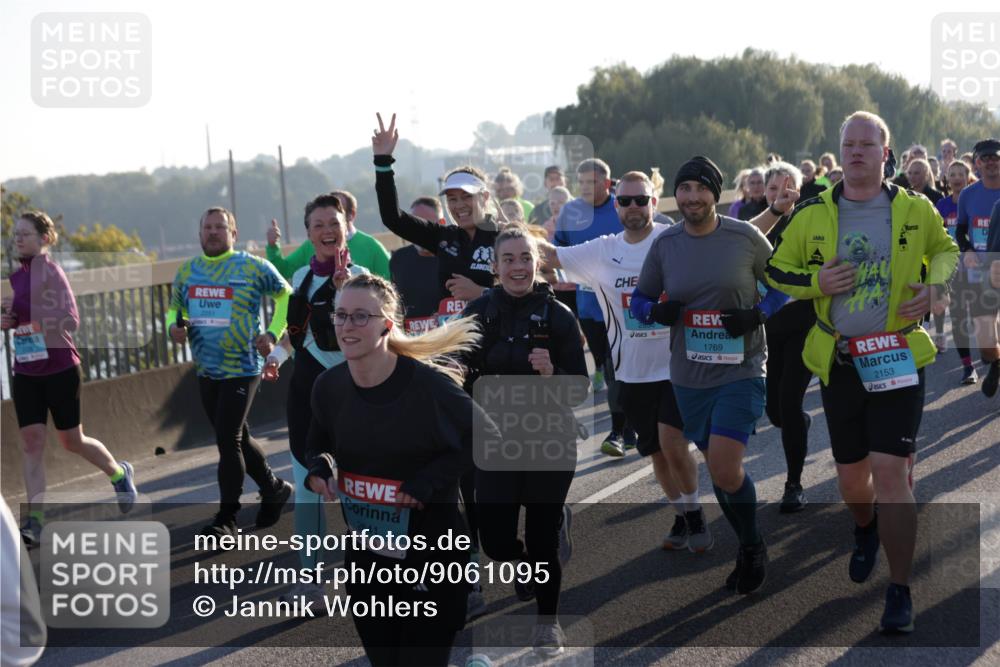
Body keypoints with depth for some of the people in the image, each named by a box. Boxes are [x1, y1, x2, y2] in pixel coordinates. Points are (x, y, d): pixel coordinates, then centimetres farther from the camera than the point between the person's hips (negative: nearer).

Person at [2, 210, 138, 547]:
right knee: (31, 441, -4)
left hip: (60, 370, -6)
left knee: (71, 441, 8)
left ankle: (119, 474, 35)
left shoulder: (50, 271, -13)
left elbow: (70, 320, -22)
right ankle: (35, 519, -7)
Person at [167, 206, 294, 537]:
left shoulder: (254, 267, -7)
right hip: (206, 371, 6)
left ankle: (226, 518, -1)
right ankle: (274, 489, 36)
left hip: (242, 369, -6)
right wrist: (174, 326, -3)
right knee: (237, 438, 16)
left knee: (228, 440, -10)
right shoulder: (187, 272, 7)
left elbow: (285, 295, 4)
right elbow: (175, 308, 19)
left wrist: (273, 334, -7)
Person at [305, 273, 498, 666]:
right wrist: (319, 469, -8)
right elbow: (319, 444, 15)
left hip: (431, 556, -5)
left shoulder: (429, 384, -20)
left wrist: (429, 480, -19)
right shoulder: (328, 386, -4)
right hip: (364, 557, 5)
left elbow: (486, 438, -10)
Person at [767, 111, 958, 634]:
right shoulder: (814, 214, 2)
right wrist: (817, 281, -10)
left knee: (891, 472, -12)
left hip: (898, 359, -2)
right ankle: (865, 531, 50)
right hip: (839, 361, 2)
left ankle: (900, 592, -3)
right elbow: (777, 271, 10)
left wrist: (936, 286, -3)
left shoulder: (916, 211, 0)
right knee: (851, 474, 14)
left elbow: (946, 250, 18)